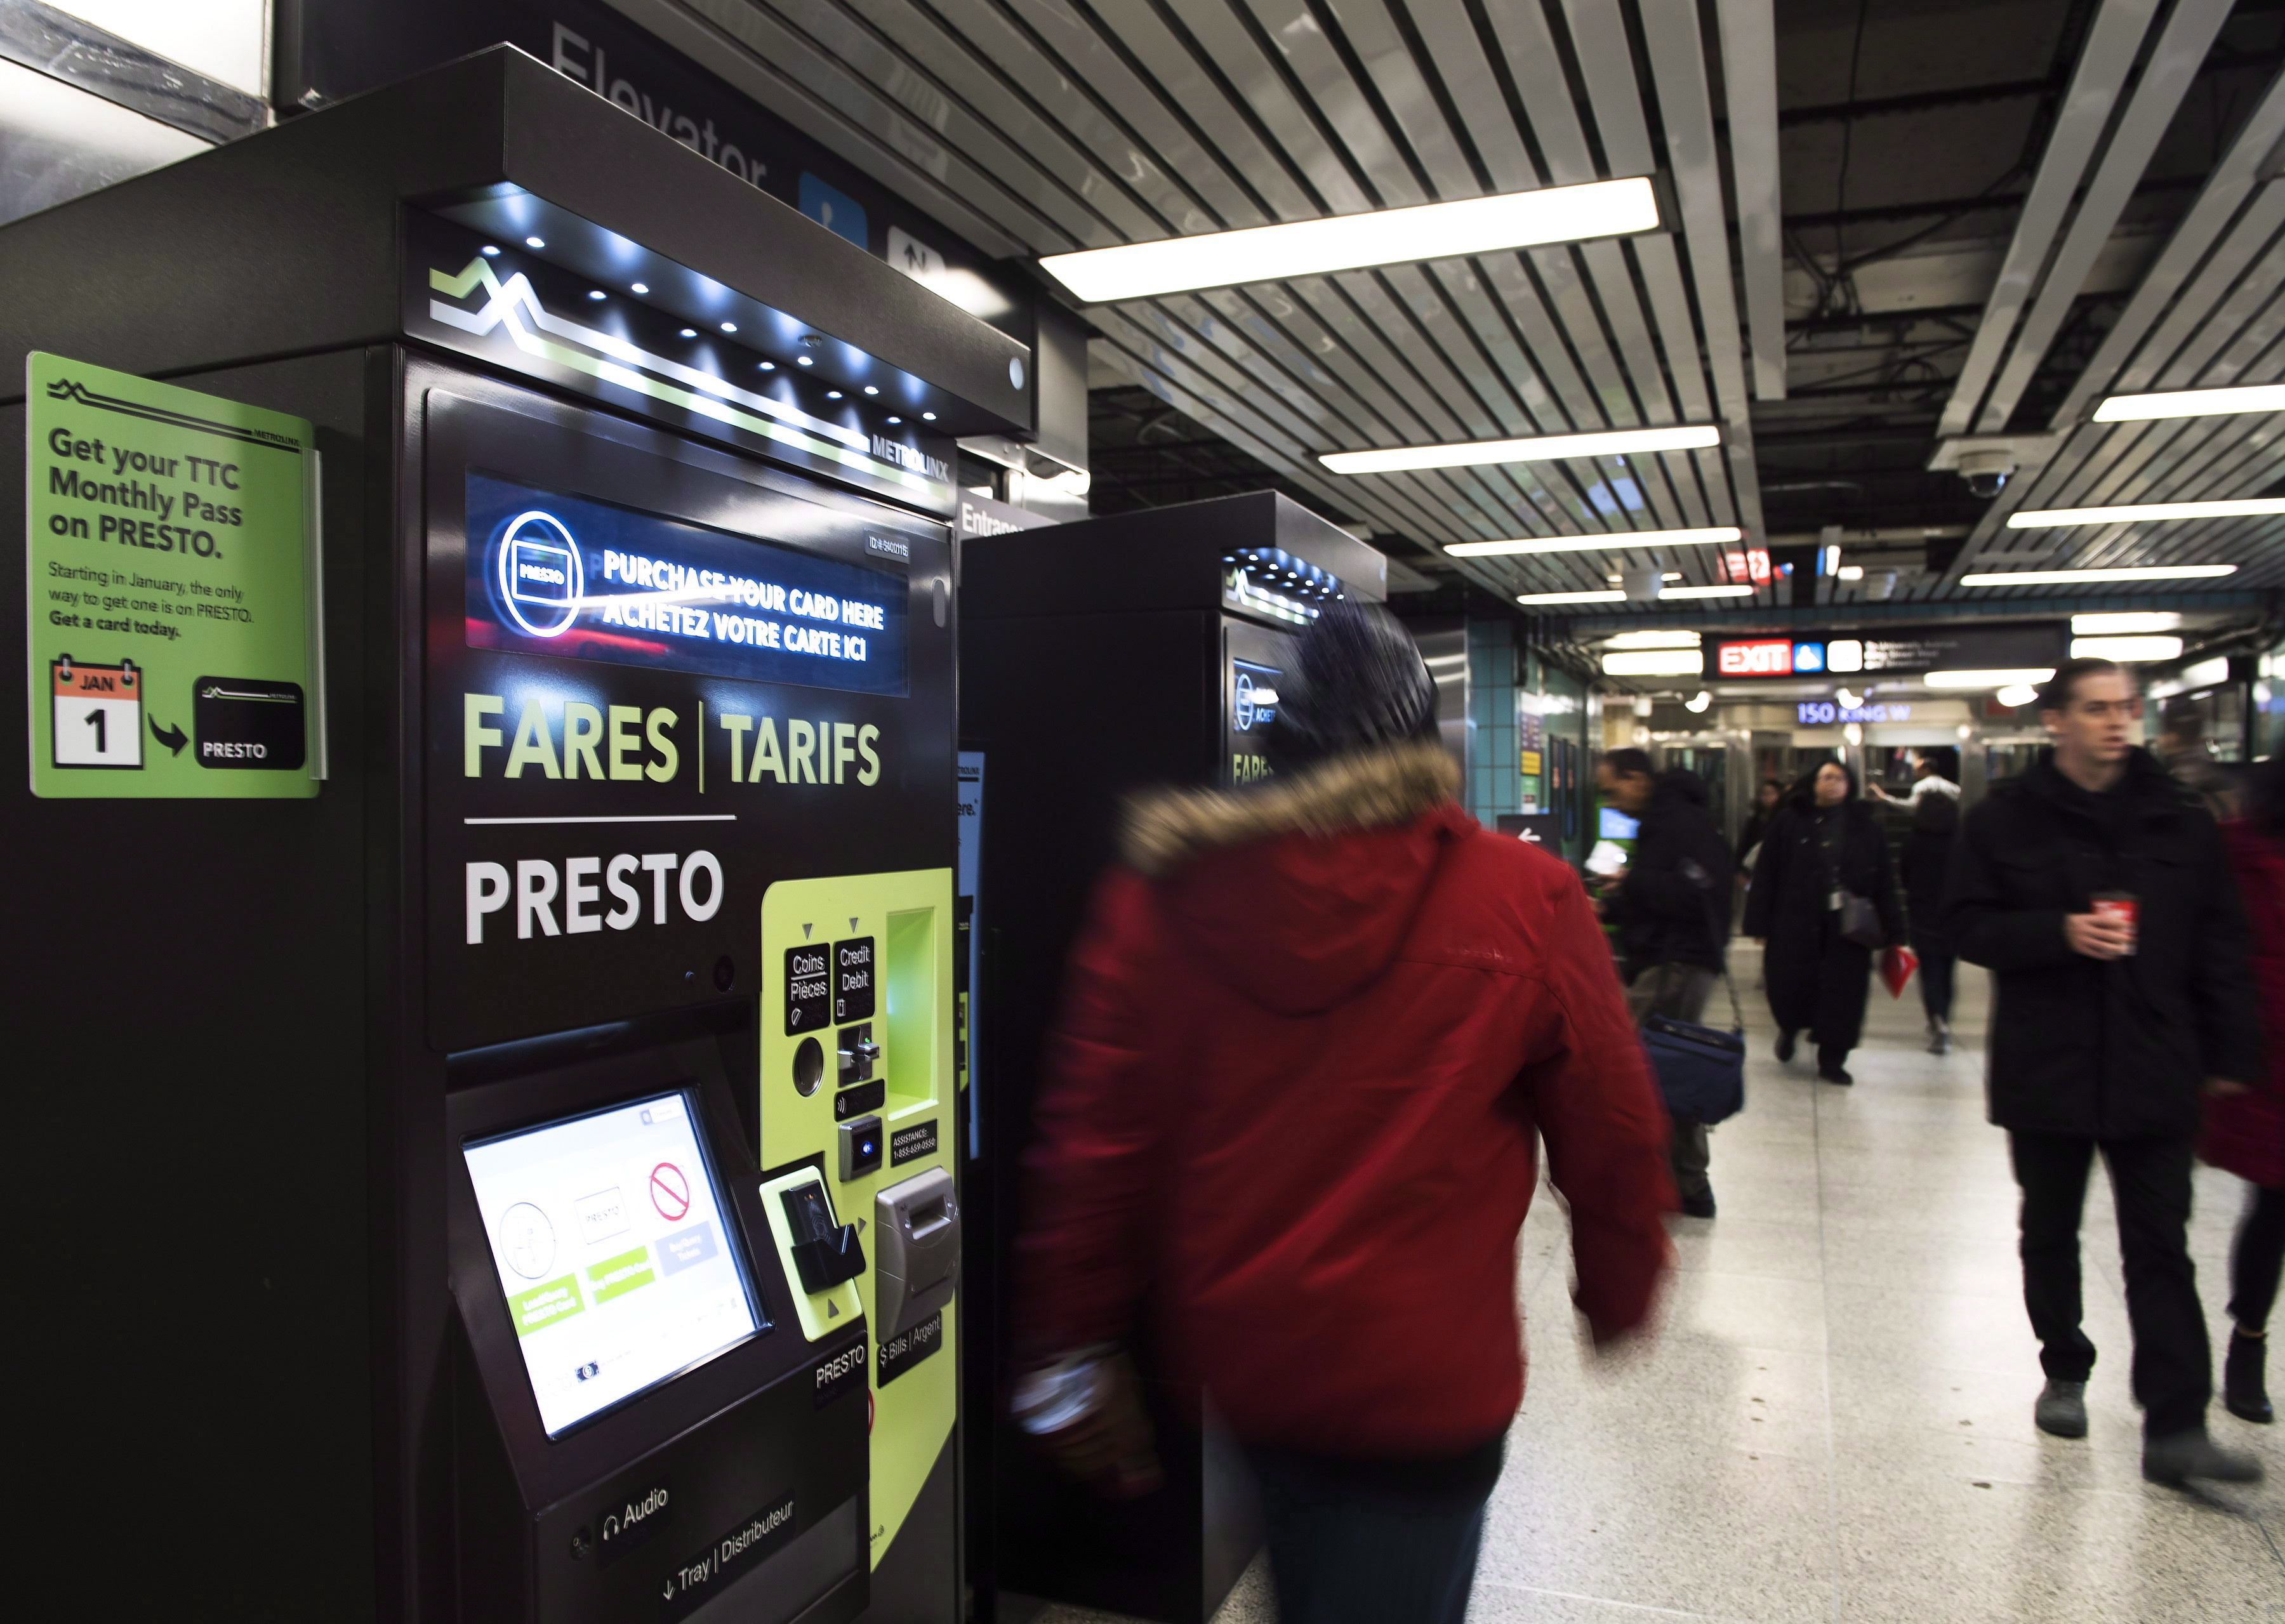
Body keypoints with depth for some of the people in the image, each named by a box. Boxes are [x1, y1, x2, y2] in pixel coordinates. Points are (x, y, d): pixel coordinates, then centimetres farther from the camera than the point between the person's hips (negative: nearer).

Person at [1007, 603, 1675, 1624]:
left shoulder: (1161, 893, -9)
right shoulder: (1526, 904, -14)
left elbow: (1088, 1138, -8)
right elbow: (1613, 1139, -6)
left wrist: (1070, 1351, 3)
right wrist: (1617, 1297, 13)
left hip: (1221, 1352, 4)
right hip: (1416, 1381, -3)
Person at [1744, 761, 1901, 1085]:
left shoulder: (1866, 826, 7)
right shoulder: (1790, 822, -1)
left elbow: (1883, 882, 7)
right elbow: (1766, 875, -3)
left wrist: (1892, 929, 2)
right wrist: (1761, 923, -8)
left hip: (1848, 927, 2)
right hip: (1796, 925, -2)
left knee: (1843, 992, 3)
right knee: (1789, 986, -1)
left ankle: (1832, 1060, 18)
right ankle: (1790, 1026, 34)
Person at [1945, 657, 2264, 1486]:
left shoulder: (2178, 819, 4)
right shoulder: (2005, 818, -3)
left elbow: (2218, 943, 7)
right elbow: (1968, 924, -3)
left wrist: (2230, 1052, 5)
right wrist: (2061, 932, -19)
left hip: (2153, 1068, 1)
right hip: (2046, 1066, -1)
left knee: (2161, 1248, 0)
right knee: (2050, 1232, 14)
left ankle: (2175, 1427, 3)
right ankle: (2064, 1371, 32)